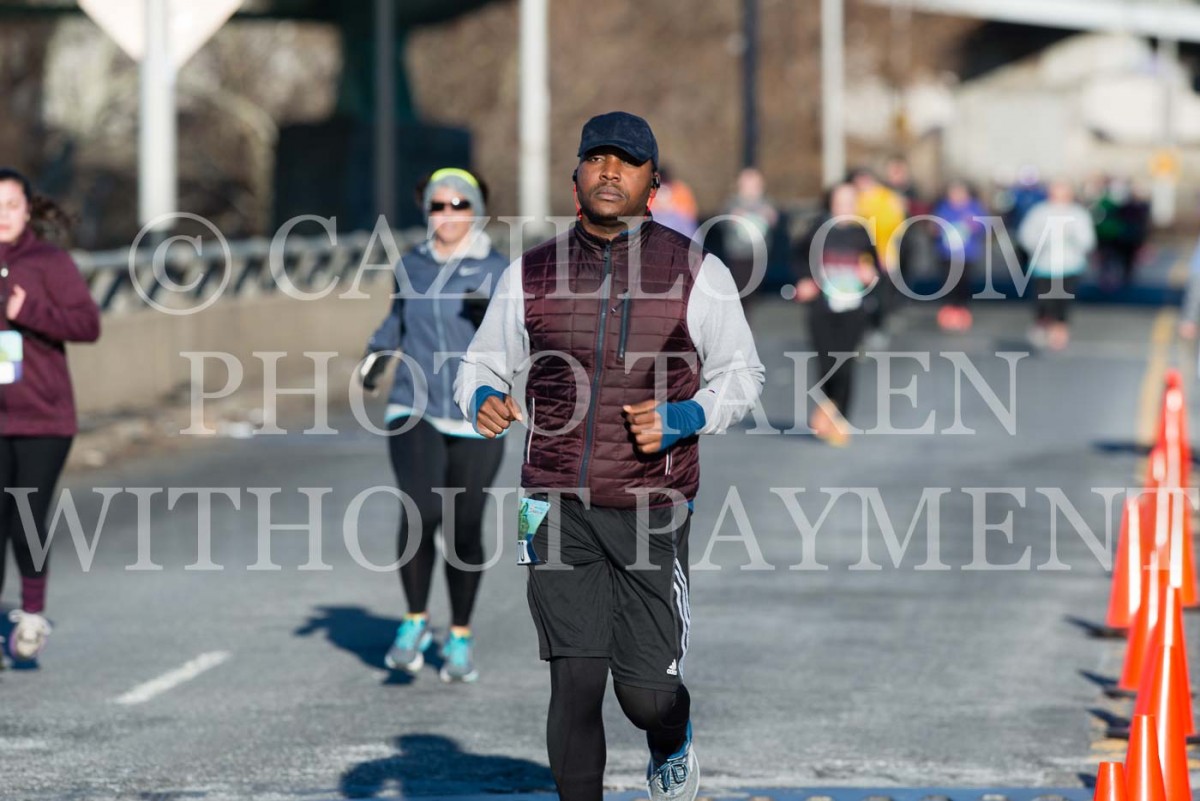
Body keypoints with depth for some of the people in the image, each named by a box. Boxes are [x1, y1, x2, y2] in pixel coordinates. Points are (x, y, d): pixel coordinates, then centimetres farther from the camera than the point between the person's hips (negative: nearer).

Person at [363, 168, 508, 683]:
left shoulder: (497, 272, -3)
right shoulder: (412, 266, 7)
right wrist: (378, 350, 12)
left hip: (474, 422, -1)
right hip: (414, 413, 1)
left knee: (464, 529, 4)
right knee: (421, 511, -21)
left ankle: (459, 639, 24)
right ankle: (415, 622, -4)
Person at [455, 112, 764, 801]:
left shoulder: (698, 273, 2)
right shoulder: (530, 274, 6)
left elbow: (742, 374, 10)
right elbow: (482, 364, 16)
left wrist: (684, 418, -9)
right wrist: (484, 399, -8)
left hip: (651, 509, -1)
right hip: (559, 504, 1)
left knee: (647, 692, -1)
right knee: (575, 681, -7)